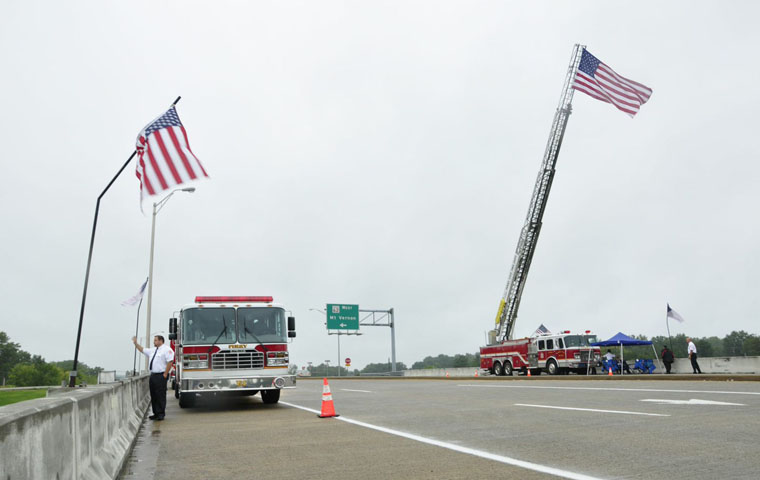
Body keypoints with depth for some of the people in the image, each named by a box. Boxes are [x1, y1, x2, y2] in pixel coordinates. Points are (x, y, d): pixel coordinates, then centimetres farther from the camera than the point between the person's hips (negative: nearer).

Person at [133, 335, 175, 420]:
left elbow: (170, 362, -16)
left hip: (160, 376, -8)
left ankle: (161, 414, -1)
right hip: (153, 375, 8)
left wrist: (165, 374, -17)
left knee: (160, 395, -6)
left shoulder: (166, 349, -9)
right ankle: (155, 413, 16)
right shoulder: (153, 350, 18)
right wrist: (136, 343, 20)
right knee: (153, 395, 10)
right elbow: (142, 350, 30)